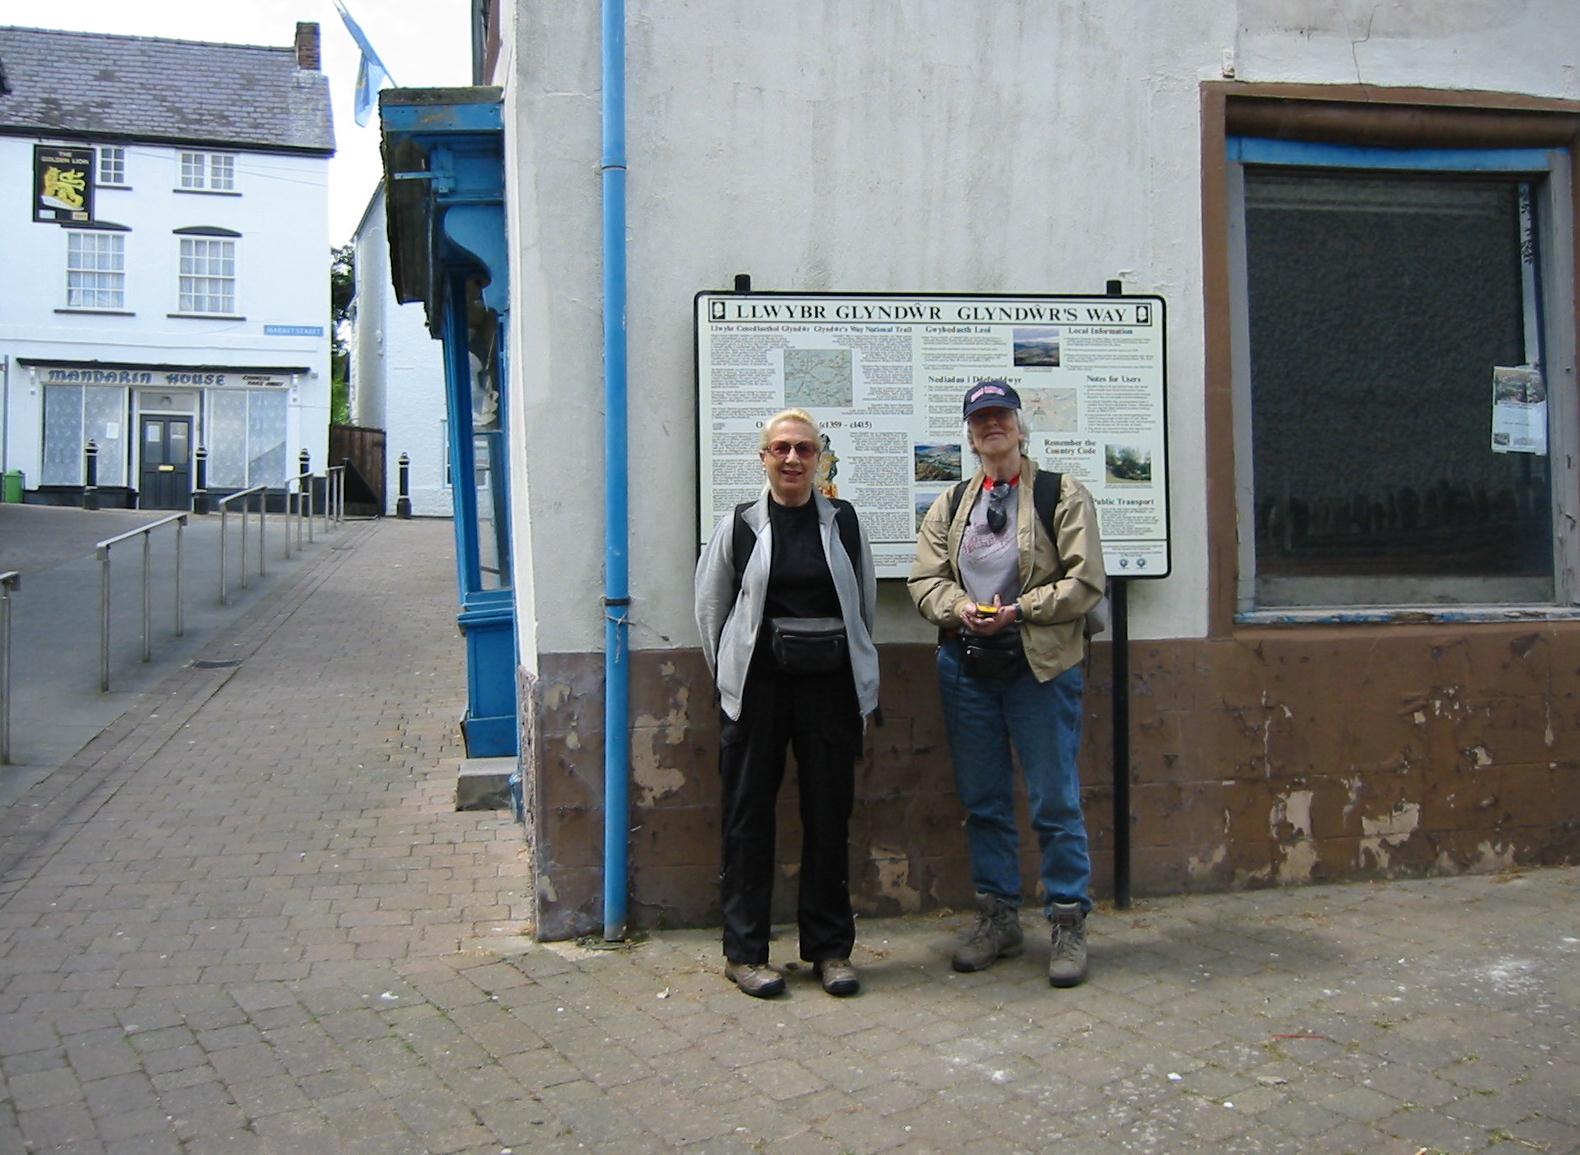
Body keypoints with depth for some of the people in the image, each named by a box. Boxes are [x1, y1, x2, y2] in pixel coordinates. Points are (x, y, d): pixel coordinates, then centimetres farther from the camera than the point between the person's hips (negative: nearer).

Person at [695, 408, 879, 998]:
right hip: (757, 684, -1)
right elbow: (710, 607, 9)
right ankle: (744, 951, 15)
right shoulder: (739, 525, 1)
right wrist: (732, 673, 9)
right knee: (749, 814, 4)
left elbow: (864, 602, 15)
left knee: (829, 813, 6)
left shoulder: (843, 521, 6)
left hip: (831, 682, 2)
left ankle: (829, 947, 19)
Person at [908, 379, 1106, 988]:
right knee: (982, 801, 11)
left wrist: (1018, 609, -16)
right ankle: (998, 918, 25)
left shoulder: (1063, 495, 0)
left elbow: (1085, 582, -6)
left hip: (1042, 664, -4)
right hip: (967, 664, 4)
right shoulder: (951, 503, 12)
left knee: (1055, 801, 0)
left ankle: (1068, 924, 14)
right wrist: (960, 607, -12)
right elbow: (924, 578, 8)